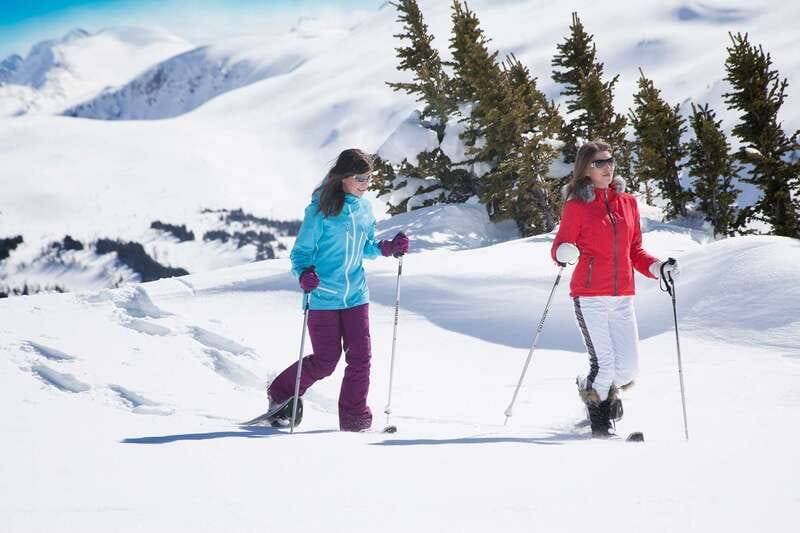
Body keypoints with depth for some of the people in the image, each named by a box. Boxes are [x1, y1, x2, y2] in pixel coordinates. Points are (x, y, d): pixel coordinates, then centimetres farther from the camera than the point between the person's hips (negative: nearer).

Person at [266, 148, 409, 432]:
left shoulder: (365, 208, 7)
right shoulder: (320, 210, -12)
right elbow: (300, 252, -9)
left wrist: (387, 248, 1)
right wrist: (304, 274, -29)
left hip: (355, 295, 5)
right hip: (322, 297, -5)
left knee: (360, 358, -2)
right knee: (325, 361, -2)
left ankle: (354, 419, 9)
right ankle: (281, 393, 22)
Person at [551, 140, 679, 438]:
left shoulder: (627, 202, 12)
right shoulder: (576, 206, -1)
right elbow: (559, 248, -1)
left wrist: (658, 268, 2)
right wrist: (563, 254, -24)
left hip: (622, 296, 4)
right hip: (589, 296, -4)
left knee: (629, 368, -3)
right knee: (604, 366, -10)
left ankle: (607, 388, 31)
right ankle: (597, 422, 14)